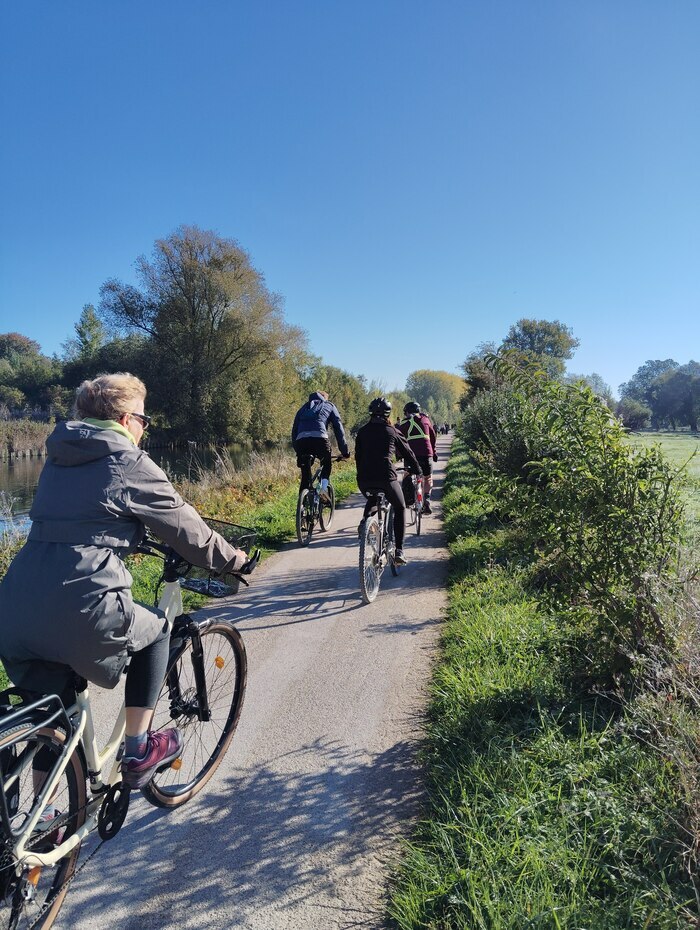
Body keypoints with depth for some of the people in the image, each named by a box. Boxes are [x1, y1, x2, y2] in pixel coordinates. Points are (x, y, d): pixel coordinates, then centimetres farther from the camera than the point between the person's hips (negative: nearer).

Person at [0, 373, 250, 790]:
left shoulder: (58, 460, 19)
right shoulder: (130, 465, -3)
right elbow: (188, 530, 3)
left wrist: (131, 537, 46)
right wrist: (231, 558, 20)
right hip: (82, 614, -7)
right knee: (156, 628, 22)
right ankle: (139, 751, 27)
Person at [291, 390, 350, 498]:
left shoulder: (303, 408, 35)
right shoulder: (329, 406, 27)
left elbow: (294, 431, 31)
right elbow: (338, 428, 21)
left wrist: (297, 451, 34)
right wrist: (345, 451, 23)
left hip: (301, 440, 2)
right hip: (319, 439, -2)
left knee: (305, 474, 16)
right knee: (327, 464, 25)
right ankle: (324, 487, 3)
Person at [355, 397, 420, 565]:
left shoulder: (362, 431, 14)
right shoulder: (392, 431, 7)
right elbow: (407, 452, 16)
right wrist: (416, 469, 32)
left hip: (363, 479, 3)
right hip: (386, 477, -3)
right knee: (400, 508, 18)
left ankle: (365, 520, 5)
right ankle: (399, 551, 9)